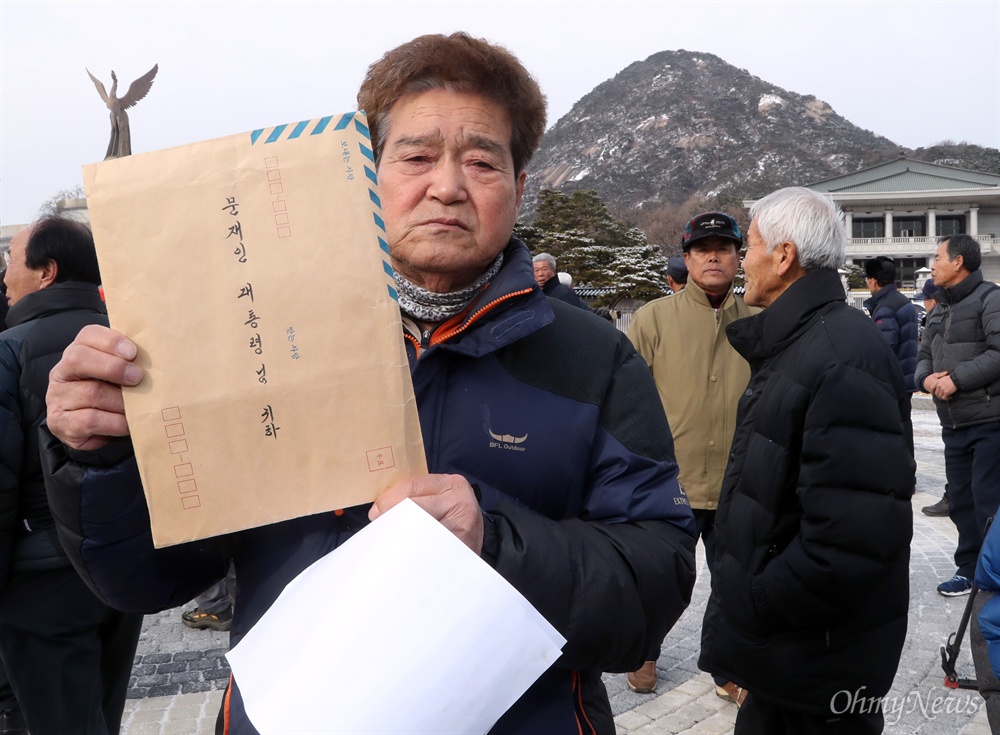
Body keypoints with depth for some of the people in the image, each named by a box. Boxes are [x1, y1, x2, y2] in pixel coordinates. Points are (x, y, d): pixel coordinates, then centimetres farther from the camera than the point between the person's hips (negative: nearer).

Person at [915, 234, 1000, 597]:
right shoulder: (939, 311, 18)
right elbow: (924, 355, 18)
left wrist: (957, 378, -19)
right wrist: (926, 378, -4)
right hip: (953, 423, 8)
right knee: (961, 501, 14)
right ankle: (969, 569, 27)